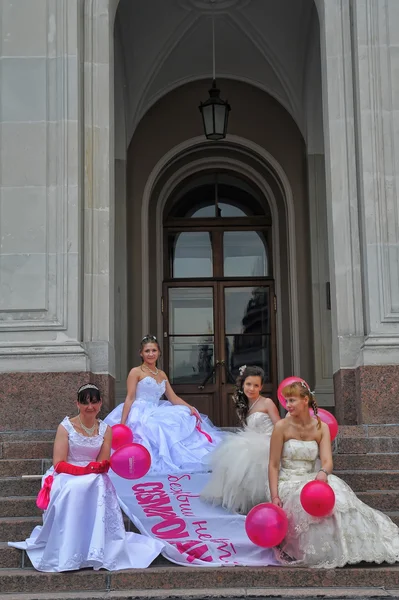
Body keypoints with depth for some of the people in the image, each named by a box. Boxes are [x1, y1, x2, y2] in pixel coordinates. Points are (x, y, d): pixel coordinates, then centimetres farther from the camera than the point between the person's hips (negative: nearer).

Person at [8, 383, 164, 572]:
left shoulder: (105, 430, 6)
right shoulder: (66, 427, -4)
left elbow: (103, 464, 2)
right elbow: (59, 464, -10)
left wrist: (96, 468, -22)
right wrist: (88, 468, -22)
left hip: (94, 479, 3)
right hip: (67, 478, -2)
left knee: (99, 486, -34)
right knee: (74, 490, -38)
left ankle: (98, 550, -29)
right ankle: (66, 553, -31)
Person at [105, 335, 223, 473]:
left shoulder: (162, 374, 19)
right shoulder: (136, 372, 0)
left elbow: (173, 398, 14)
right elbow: (130, 398, -6)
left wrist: (190, 407, -4)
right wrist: (122, 423, -14)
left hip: (157, 414, 7)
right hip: (140, 415, -7)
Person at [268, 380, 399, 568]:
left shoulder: (321, 428, 4)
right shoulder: (282, 427, -5)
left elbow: (327, 461, -8)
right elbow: (273, 465, -5)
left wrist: (323, 473, -33)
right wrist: (275, 496, -16)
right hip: (288, 484, -3)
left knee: (333, 490, -28)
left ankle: (339, 547, -12)